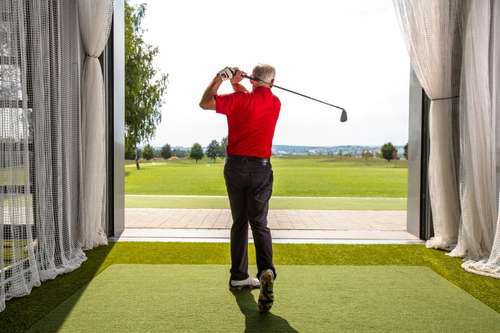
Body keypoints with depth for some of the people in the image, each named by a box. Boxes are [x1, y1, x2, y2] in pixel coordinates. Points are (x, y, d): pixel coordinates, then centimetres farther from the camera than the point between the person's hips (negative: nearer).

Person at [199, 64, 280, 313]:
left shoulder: (239, 100, -8)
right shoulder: (276, 104, 5)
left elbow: (205, 103, 1)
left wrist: (219, 78, 8)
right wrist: (237, 85, 19)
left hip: (235, 166, -1)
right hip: (261, 168, 1)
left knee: (239, 222, 11)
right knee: (259, 223, 5)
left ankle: (239, 276, 19)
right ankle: (266, 270, -18)